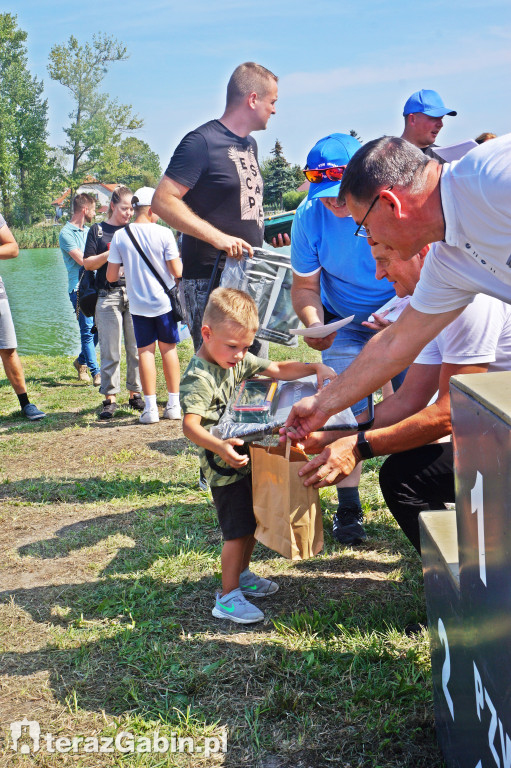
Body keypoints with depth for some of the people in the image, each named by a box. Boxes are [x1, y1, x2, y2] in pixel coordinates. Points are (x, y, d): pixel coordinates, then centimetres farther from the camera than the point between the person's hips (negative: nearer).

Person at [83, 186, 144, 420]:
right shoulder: (97, 230, 8)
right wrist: (111, 254, -11)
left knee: (136, 348, 4)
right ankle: (110, 398, 3)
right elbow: (88, 263, 2)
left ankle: (135, 394, 14)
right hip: (108, 296, -2)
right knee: (110, 351, -3)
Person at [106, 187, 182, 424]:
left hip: (138, 305, 1)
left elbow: (111, 276, -3)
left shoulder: (120, 236, -4)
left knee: (145, 351, 6)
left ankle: (150, 408, 3)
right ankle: (174, 404, 14)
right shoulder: (163, 233, -10)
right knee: (168, 348, 11)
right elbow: (177, 272, -9)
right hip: (164, 301, -1)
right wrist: (178, 260, 13)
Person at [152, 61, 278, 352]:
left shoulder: (250, 145, 18)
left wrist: (269, 227, 13)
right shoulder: (203, 142, -10)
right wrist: (218, 237, -24)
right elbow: (163, 201, -18)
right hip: (210, 281, -9)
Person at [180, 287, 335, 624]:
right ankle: (228, 597, 7)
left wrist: (315, 367, -3)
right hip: (225, 467, -9)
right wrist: (220, 447, -51)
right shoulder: (199, 377, -23)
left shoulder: (238, 359, 4)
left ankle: (243, 574, 39)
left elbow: (278, 369, 11)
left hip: (248, 457, 9)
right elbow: (190, 424, -35)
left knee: (253, 520, 20)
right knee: (237, 530, -4)